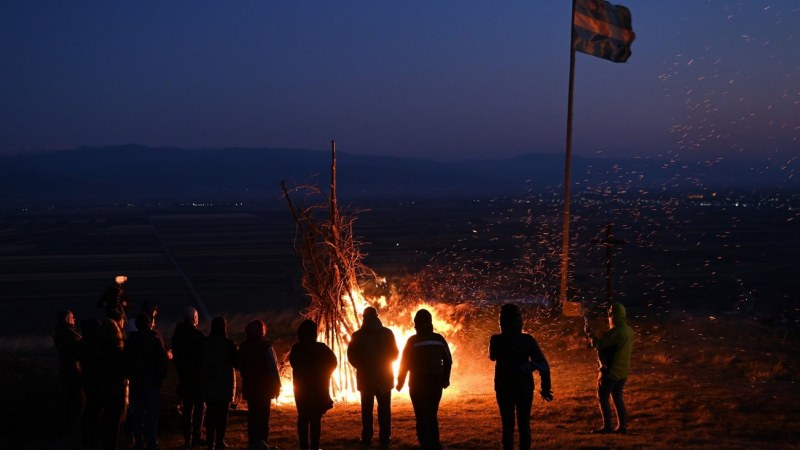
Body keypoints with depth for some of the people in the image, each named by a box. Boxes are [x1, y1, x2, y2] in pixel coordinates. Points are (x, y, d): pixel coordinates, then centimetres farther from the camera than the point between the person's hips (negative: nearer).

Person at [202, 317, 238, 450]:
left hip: (208, 384, 3)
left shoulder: (205, 343, -5)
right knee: (222, 413, 6)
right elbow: (236, 363, -5)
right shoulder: (228, 344, -14)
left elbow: (201, 362, 1)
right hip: (224, 384, -3)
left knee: (211, 412, 12)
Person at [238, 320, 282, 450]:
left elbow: (241, 367, 12)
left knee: (252, 414, 11)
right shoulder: (266, 346, -13)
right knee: (263, 414, -1)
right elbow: (273, 367, -14)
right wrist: (277, 385, -6)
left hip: (249, 387, 5)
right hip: (264, 386, -5)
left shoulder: (243, 347, 5)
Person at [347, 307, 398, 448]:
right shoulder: (387, 333, -6)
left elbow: (351, 356, -3)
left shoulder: (357, 336, -8)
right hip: (384, 378, 0)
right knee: (384, 409, 7)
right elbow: (394, 353, 2)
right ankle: (385, 438, 5)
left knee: (367, 409, 8)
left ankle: (367, 438, 6)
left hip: (365, 378, 0)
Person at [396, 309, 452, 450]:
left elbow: (404, 363, -7)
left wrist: (400, 382, 5)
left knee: (422, 417, 1)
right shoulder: (439, 339, 0)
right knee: (432, 416, 17)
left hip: (418, 384, -4)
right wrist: (445, 379, 19)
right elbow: (448, 360, 7)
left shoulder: (413, 341, -10)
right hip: (436, 383, 4)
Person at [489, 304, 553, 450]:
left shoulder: (496, 340, -8)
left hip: (504, 388, 0)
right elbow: (543, 365, -10)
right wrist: (545, 387, -4)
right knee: (524, 424, 9)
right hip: (524, 387, 0)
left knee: (508, 425, 6)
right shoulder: (527, 339, -8)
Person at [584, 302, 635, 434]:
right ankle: (622, 426, 16)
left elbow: (599, 344, -21)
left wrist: (589, 333, -7)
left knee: (602, 398, 1)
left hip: (611, 371, -9)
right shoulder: (629, 330, 7)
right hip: (623, 371, 9)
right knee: (617, 397, 16)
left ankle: (607, 427, 1)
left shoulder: (615, 332, -23)